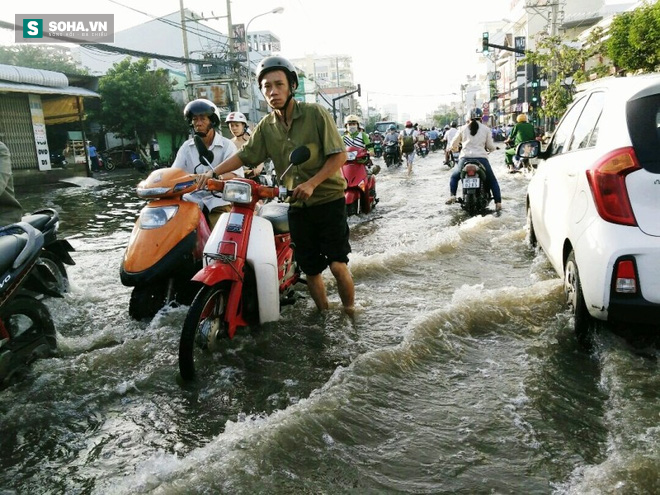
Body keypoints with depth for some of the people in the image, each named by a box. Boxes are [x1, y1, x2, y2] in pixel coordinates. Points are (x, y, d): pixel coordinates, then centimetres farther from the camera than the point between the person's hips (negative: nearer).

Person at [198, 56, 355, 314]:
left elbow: (339, 154, -12)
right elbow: (245, 154, 12)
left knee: (337, 265, -10)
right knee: (310, 269, 9)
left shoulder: (316, 113, -9)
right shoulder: (266, 126, 6)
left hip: (328, 199, -4)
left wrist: (311, 183, -21)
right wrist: (213, 172, 0)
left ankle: (350, 314, 10)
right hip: (297, 205, 5)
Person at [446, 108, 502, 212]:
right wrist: (493, 148, 31)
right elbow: (491, 147, 8)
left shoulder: (463, 128, 10)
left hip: (465, 158, 0)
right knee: (492, 180, 17)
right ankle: (498, 202, 5)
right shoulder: (486, 129, 9)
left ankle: (452, 196, 6)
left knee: (454, 176, 26)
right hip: (481, 158, 0)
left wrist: (456, 149, 37)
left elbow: (453, 145, 14)